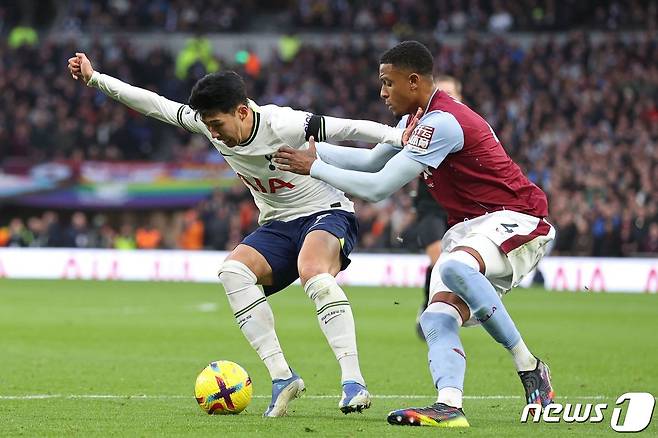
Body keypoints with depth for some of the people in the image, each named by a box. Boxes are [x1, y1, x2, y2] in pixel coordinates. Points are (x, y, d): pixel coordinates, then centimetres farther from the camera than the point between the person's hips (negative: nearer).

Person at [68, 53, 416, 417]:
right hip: (277, 224, 7)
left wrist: (401, 138, -36)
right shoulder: (210, 124, -4)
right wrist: (94, 79, 3)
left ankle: (353, 382, -42)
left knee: (312, 271, -38)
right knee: (233, 270, -21)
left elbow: (350, 129, -25)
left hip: (326, 213, -7)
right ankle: (281, 376, -24)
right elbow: (156, 105, 3)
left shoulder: (283, 126, -24)